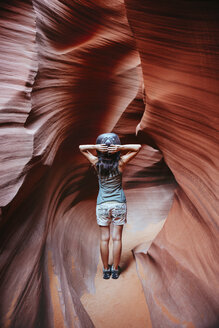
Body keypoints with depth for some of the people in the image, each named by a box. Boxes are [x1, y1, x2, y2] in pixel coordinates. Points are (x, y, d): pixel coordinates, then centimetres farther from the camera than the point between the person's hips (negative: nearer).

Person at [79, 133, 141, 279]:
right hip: (119, 204, -1)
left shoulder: (97, 162, -9)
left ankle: (106, 270, 23)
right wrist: (121, 147, -19)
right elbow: (138, 147, -6)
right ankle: (115, 270, 22)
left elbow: (81, 147, 4)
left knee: (104, 238, 11)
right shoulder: (121, 162, -13)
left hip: (102, 204, 1)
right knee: (117, 238, 10)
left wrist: (96, 147, -14)